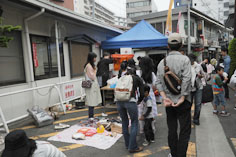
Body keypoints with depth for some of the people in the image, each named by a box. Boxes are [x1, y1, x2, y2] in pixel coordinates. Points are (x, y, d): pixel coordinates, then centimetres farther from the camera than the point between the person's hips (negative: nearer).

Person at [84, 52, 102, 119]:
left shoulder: (91, 65, 15)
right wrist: (94, 70, -8)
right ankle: (91, 117, 4)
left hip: (93, 86, 10)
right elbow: (92, 77, -18)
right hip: (91, 86, -10)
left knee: (93, 102, 13)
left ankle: (91, 116, 21)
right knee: (92, 103, -5)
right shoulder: (88, 66, -16)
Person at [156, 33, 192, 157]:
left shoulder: (162, 62, 4)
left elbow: (158, 82, -3)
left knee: (172, 129, 15)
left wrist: (164, 97, -7)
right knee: (185, 130, 6)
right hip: (182, 101, -4)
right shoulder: (184, 59, -8)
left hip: (169, 101, 5)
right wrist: (182, 99, -14)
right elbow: (186, 80, -17)